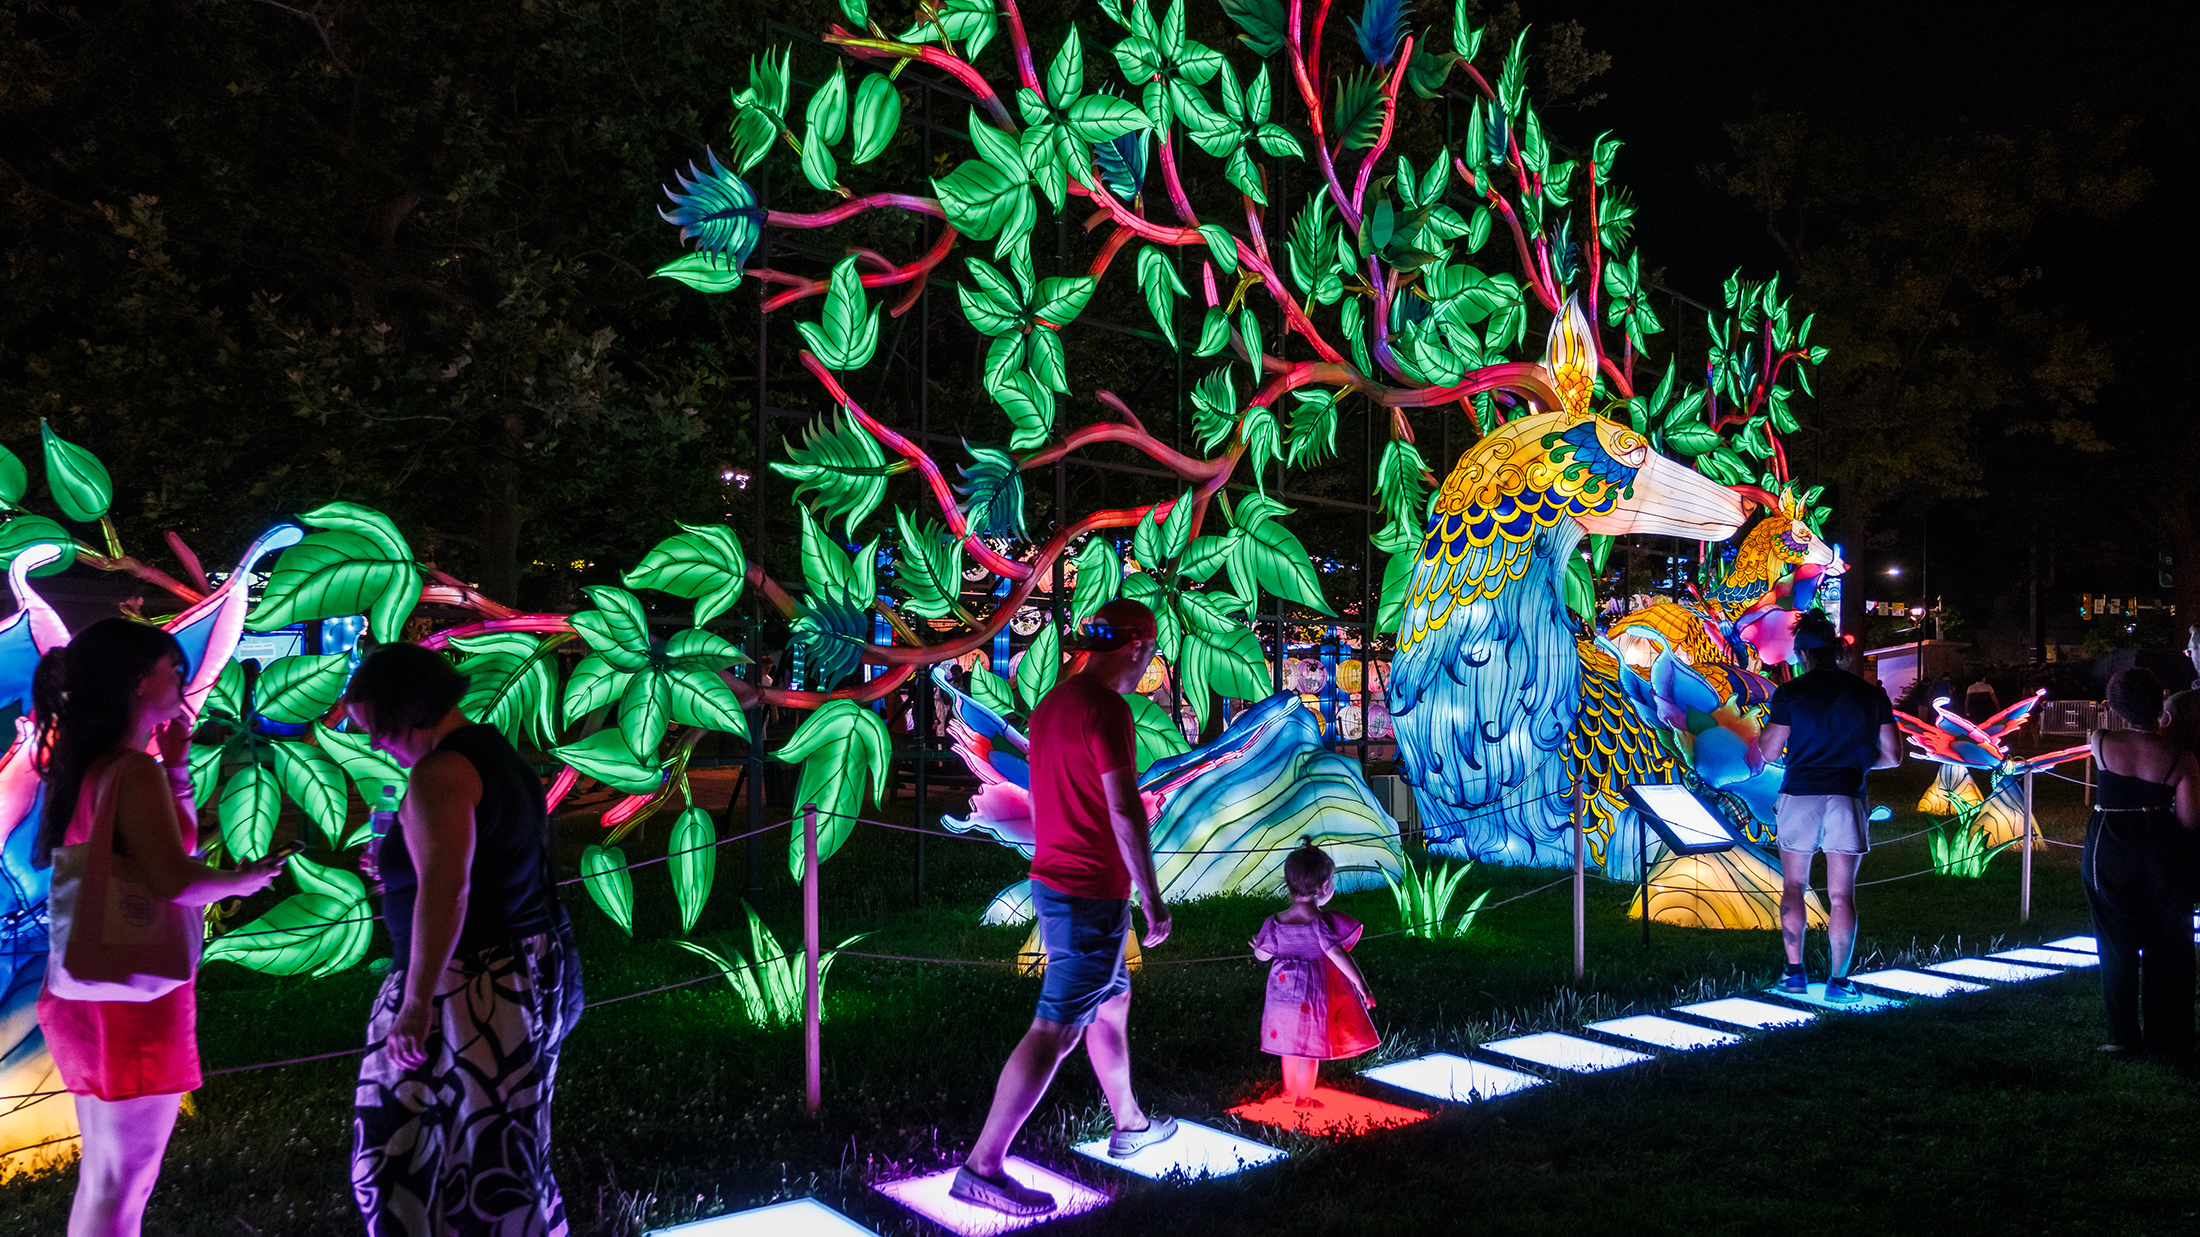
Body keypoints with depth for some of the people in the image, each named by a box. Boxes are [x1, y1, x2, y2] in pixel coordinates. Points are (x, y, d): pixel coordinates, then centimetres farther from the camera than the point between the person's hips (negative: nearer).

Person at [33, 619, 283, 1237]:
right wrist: (244, 878, -11)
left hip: (87, 995, 10)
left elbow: (178, 838, 21)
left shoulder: (82, 768, 10)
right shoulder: (133, 772, -18)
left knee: (102, 1173, 20)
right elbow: (177, 881, -29)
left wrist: (176, 766, 11)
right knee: (122, 1185, 1)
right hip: (135, 1000, -10)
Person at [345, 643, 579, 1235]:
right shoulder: (497, 753, 14)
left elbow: (445, 888, -29)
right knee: (508, 1158, 16)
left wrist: (416, 1002, -31)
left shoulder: (439, 774, -17)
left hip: (471, 989, -10)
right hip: (533, 974, 10)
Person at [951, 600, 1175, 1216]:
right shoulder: (1107, 709, -18)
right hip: (1091, 894, -10)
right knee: (1056, 1031, -6)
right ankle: (982, 1166, -4)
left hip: (1053, 881, 10)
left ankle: (1129, 1125, 38)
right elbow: (1124, 810, -21)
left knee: (1112, 1003, 23)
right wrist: (1152, 898, -14)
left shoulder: (1052, 703, 10)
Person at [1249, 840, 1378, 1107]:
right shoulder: (1323, 922, -21)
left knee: (1289, 1042, 22)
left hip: (1284, 989, 5)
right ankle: (1304, 1099, 23)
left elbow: (1262, 955, 4)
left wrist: (1257, 946, 27)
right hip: (1313, 993, -5)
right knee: (1311, 1046, 10)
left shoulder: (1275, 923, -8)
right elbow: (1339, 957, -23)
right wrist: (1363, 987, -18)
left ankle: (1289, 1091, 38)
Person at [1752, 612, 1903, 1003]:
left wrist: (1763, 730, 19)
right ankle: (1838, 980, 4)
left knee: (1793, 887, 12)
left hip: (1800, 798, -1)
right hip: (1847, 799, 1)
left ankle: (1795, 972, 10)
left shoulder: (1790, 693, -3)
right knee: (1841, 895, 4)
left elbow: (1768, 752, -1)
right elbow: (1892, 756, 6)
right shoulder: (1870, 695, 4)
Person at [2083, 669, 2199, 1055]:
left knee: (2117, 944, 9)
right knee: (2167, 946, 12)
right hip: (2165, 854, 0)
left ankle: (2124, 1034, 11)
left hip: (2110, 852, 0)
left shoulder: (2102, 743, -11)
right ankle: (2167, 1035, 18)